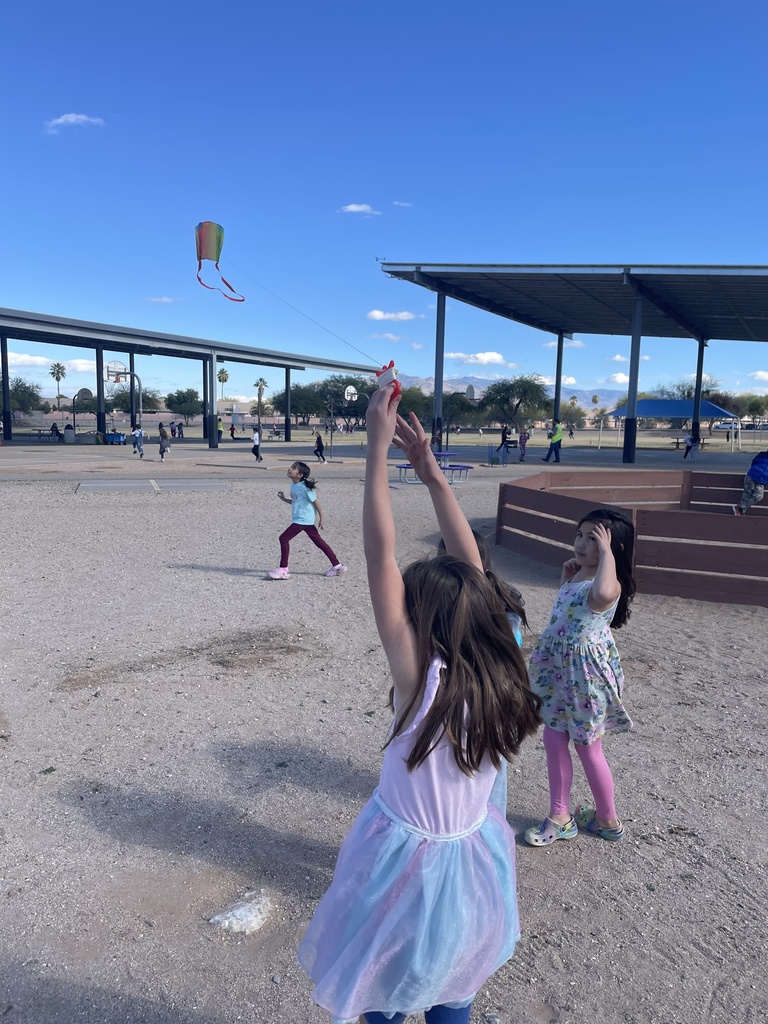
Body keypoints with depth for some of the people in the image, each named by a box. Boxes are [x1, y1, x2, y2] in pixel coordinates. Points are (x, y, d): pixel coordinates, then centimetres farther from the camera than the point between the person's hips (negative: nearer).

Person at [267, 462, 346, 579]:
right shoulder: (293, 485, 10)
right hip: (306, 520, 10)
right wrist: (284, 499, 13)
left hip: (303, 520, -10)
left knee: (284, 538, -9)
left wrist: (321, 519, -6)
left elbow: (315, 502, -11)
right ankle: (337, 566, 18)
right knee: (319, 541, 12)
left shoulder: (304, 487, -16)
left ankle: (283, 570, -4)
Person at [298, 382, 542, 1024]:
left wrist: (378, 449, -31)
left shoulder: (422, 681, -30)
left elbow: (381, 557, -33)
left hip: (407, 866, -5)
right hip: (473, 860, 5)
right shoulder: (498, 675, -15)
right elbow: (471, 572, -10)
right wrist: (431, 472, -9)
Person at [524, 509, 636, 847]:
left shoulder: (610, 583, -23)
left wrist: (606, 553, -36)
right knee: (553, 740, 14)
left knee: (587, 747, 9)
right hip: (558, 667, 8)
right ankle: (560, 817, 29)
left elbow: (602, 594, -51)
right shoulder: (577, 576, 4)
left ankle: (609, 821, 32)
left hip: (586, 670, -8)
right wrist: (566, 576, 10)